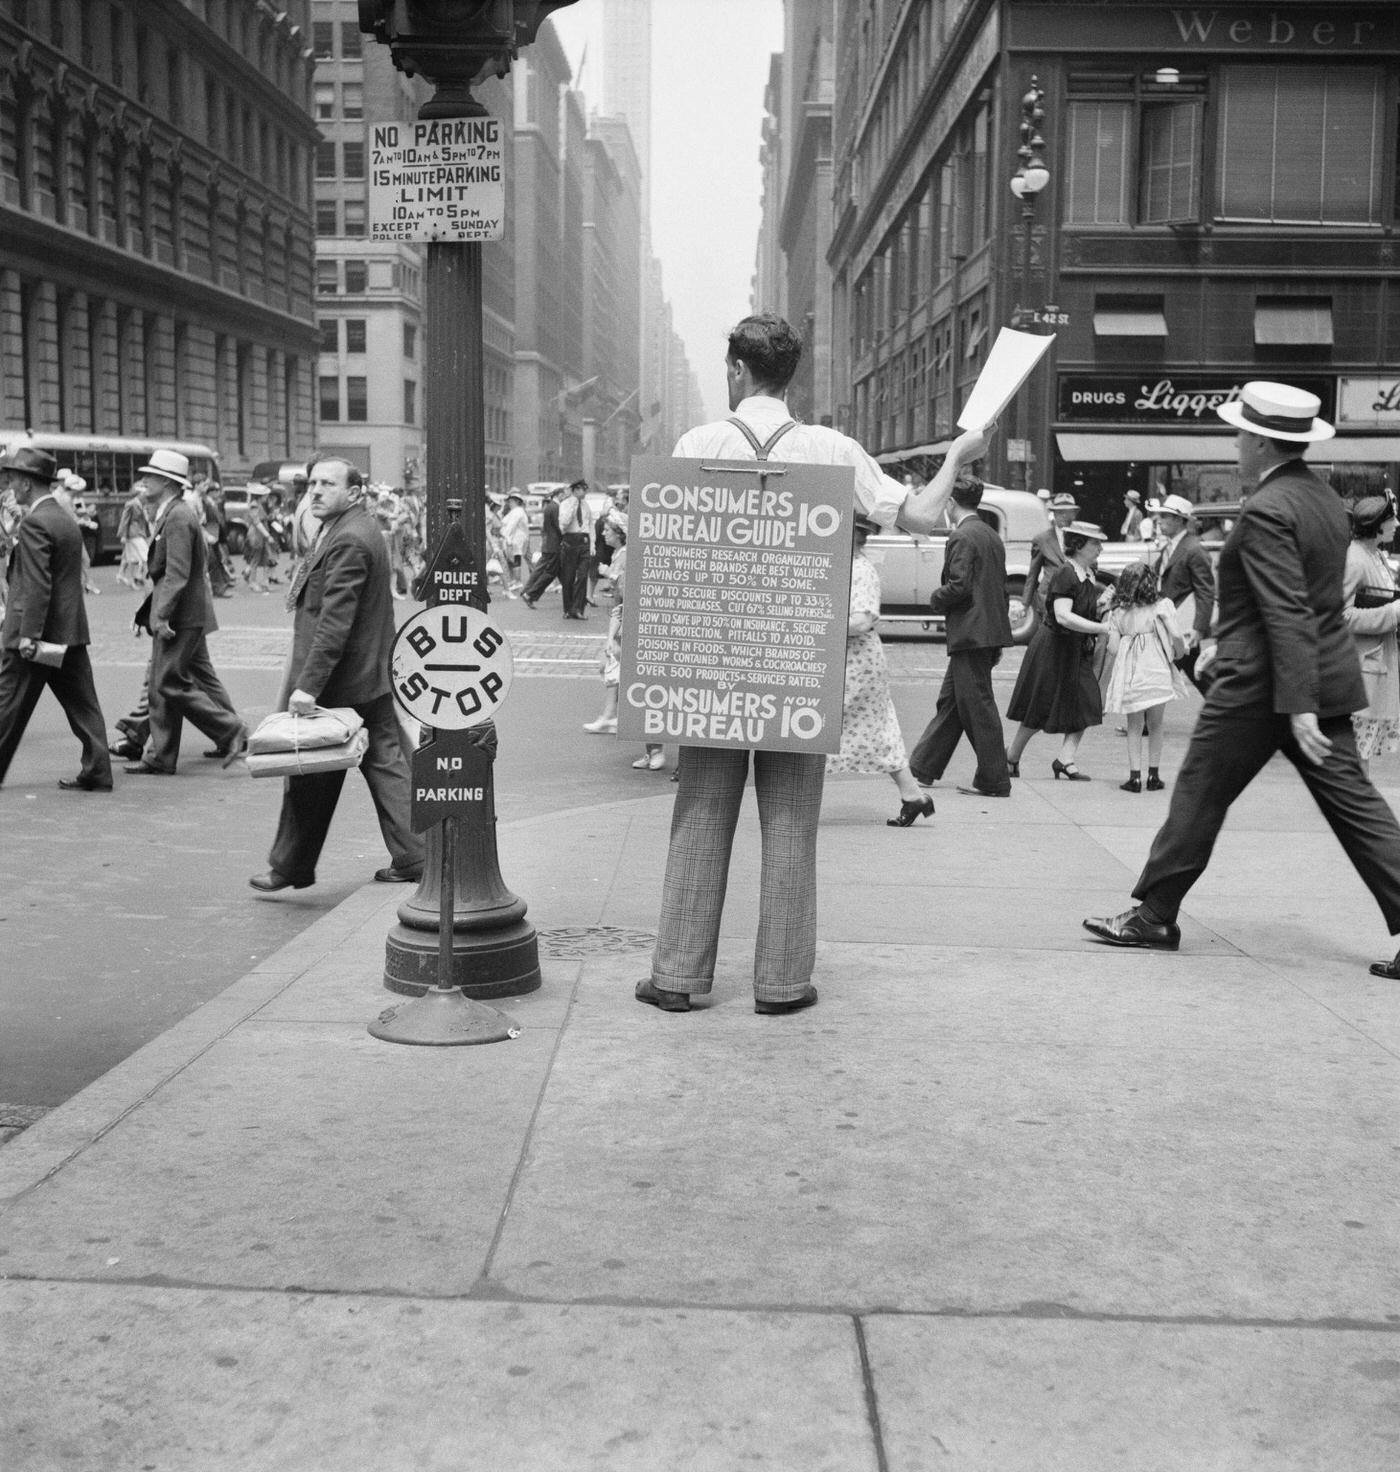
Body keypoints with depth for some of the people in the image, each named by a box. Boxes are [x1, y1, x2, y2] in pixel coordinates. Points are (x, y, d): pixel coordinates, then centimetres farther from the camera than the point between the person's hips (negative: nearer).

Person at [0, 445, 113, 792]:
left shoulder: (34, 524, -14)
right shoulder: (67, 520, 14)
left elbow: (37, 585, -21)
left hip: (35, 634, -8)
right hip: (70, 630, 9)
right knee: (82, 704, 6)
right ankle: (96, 773, 5)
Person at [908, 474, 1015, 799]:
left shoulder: (961, 537, -14)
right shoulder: (992, 536, 15)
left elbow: (959, 586, -23)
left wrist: (936, 599, -2)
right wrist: (998, 645, 21)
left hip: (970, 634, -9)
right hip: (991, 631, 10)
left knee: (978, 706, -3)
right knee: (950, 700, 16)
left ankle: (994, 781, 1)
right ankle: (922, 768, 24)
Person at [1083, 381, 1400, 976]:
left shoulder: (1267, 511, -17)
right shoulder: (1326, 499, 11)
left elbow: (1286, 613, -24)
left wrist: (1298, 705, -27)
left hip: (1258, 684, -8)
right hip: (1328, 675, 8)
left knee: (1198, 797, 5)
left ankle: (1154, 915, 15)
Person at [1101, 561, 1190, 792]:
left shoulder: (1117, 611, 5)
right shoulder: (1162, 605, -2)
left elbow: (1113, 647, 1)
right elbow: (1175, 636, -8)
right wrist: (1179, 652, 11)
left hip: (1128, 672, 1)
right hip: (1156, 668, -1)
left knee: (1134, 726, 10)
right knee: (1155, 725, 12)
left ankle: (1135, 776, 4)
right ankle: (1154, 775, 14)